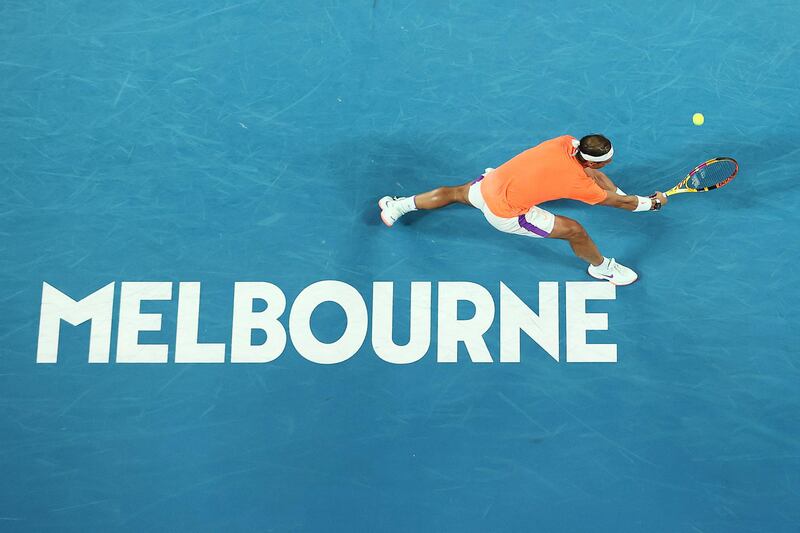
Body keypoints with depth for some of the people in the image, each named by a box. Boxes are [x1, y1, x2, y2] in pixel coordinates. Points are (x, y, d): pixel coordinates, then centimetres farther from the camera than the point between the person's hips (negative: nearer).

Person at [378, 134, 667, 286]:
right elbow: (618, 202, -4)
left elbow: (591, 170, 12)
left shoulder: (566, 142, -8)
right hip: (505, 214, -6)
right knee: (574, 231, -1)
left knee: (456, 193, 33)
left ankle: (399, 204, 45)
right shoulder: (579, 184, -21)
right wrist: (652, 202, 11)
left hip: (489, 182, 6)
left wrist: (617, 191, 12)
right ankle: (602, 267, 26)